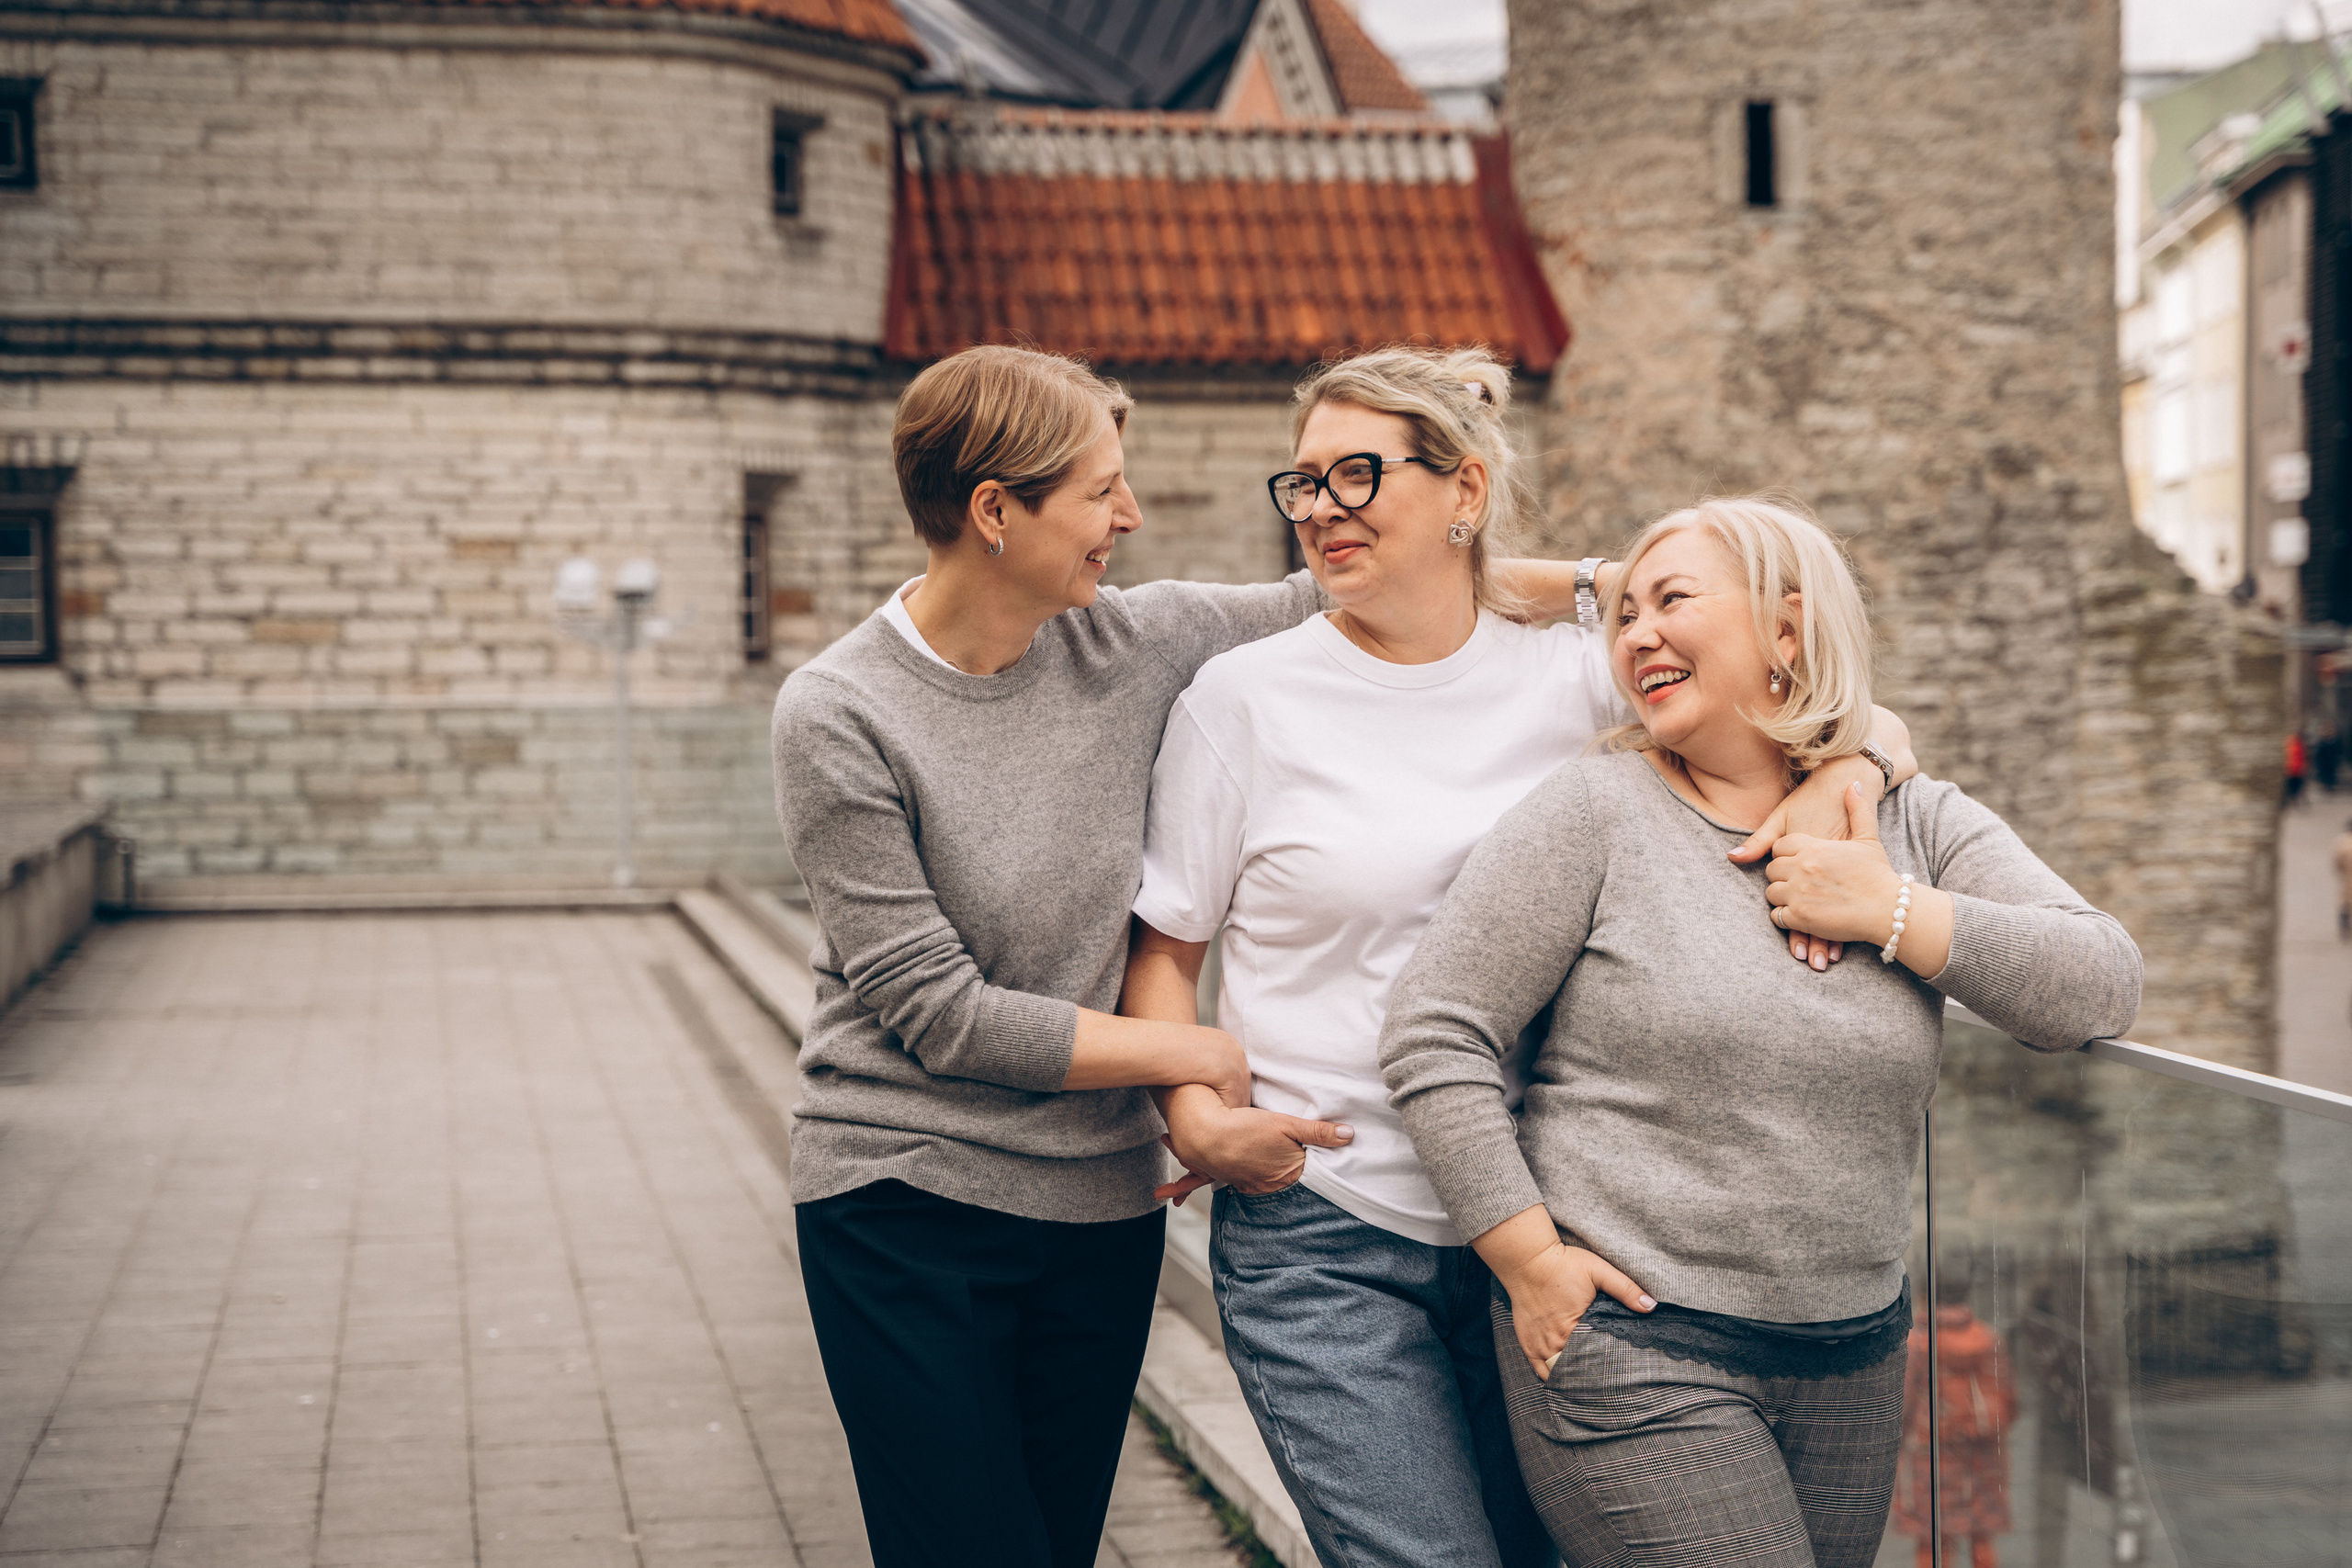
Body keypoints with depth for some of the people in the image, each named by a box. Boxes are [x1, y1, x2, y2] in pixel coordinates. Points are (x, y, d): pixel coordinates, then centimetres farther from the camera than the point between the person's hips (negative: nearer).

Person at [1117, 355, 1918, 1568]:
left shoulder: (1573, 677, 2)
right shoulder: (1245, 697, -2)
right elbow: (1162, 948, 3)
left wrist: (1840, 773, -13)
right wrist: (1193, 1114, -13)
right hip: (1322, 1240, -3)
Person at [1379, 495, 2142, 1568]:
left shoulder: (1915, 824, 7)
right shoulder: (1595, 813, -4)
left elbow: (2102, 988, -2)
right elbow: (1433, 1032, -7)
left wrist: (1893, 912, -10)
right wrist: (1530, 1259, -10)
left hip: (1853, 1360, 4)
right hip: (1630, 1345, -4)